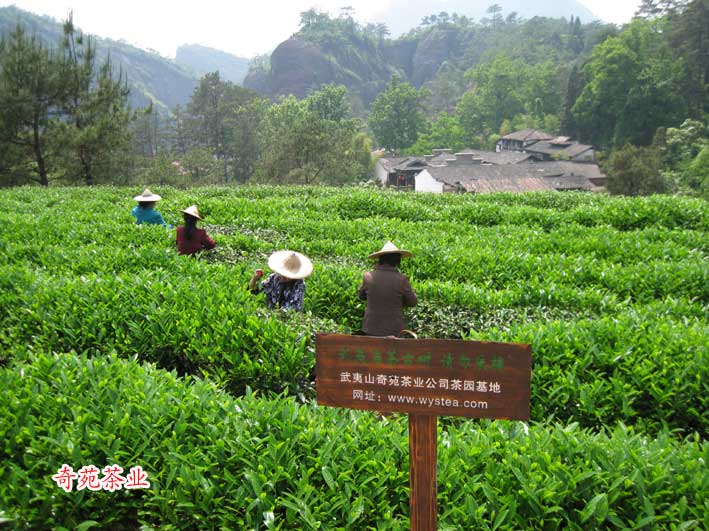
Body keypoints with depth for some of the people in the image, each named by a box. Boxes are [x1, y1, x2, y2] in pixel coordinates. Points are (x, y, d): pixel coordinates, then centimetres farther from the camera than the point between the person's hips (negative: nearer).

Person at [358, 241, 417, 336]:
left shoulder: (368, 277, -8)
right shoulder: (401, 280, -15)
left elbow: (361, 295, 10)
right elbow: (412, 302, -2)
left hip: (372, 329, 2)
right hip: (394, 330, -2)